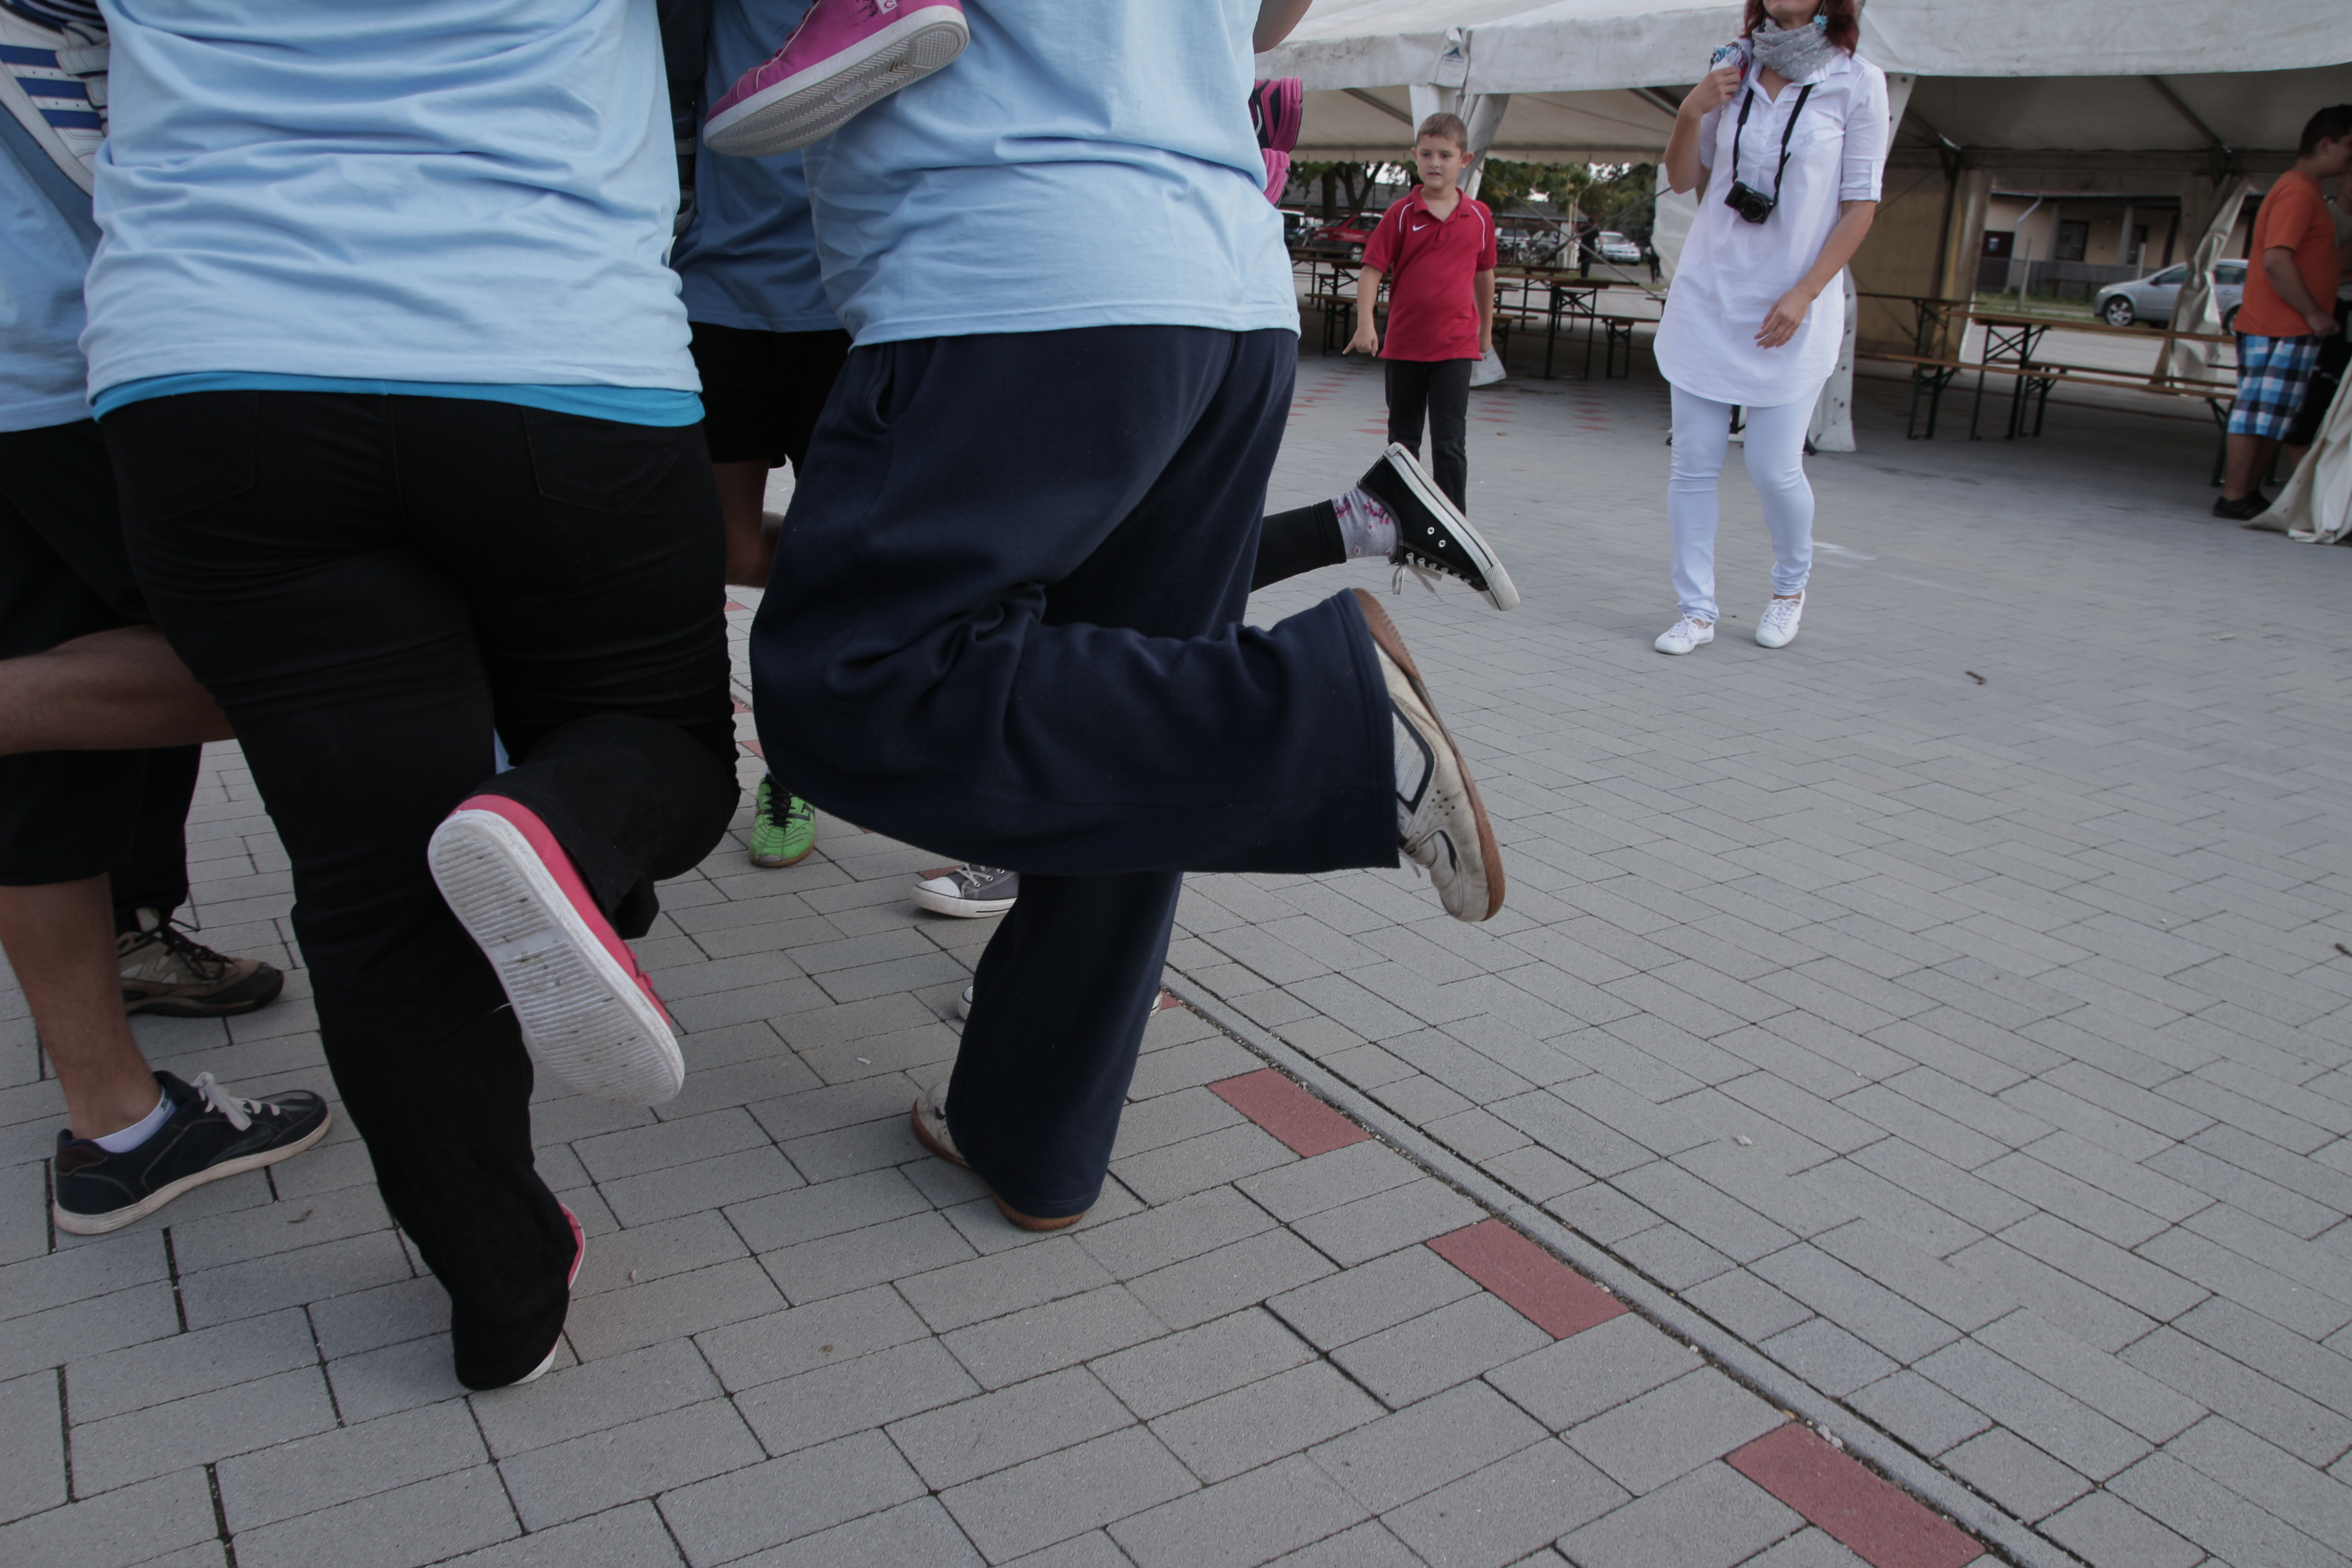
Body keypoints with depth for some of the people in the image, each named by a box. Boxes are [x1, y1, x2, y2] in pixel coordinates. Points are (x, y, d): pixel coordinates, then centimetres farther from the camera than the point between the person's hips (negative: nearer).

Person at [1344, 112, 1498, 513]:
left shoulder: (1479, 216, 2)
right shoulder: (1401, 213, -2)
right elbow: (1372, 269, -6)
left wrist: (1486, 330, 22)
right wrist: (1365, 323, -20)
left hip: (1456, 346, -1)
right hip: (1404, 343, 1)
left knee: (1449, 443, -6)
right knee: (1403, 440, 13)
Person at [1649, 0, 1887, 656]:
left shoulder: (1857, 83, -4)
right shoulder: (1731, 73, 6)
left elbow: (1860, 206, -3)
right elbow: (1682, 180, 13)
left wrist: (1804, 294, -11)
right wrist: (1690, 113, -5)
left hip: (1790, 310, -3)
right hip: (1708, 296, 3)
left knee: (1775, 469, -4)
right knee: (1693, 464, 0)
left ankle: (1790, 588, 23)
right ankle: (1697, 609, 10)